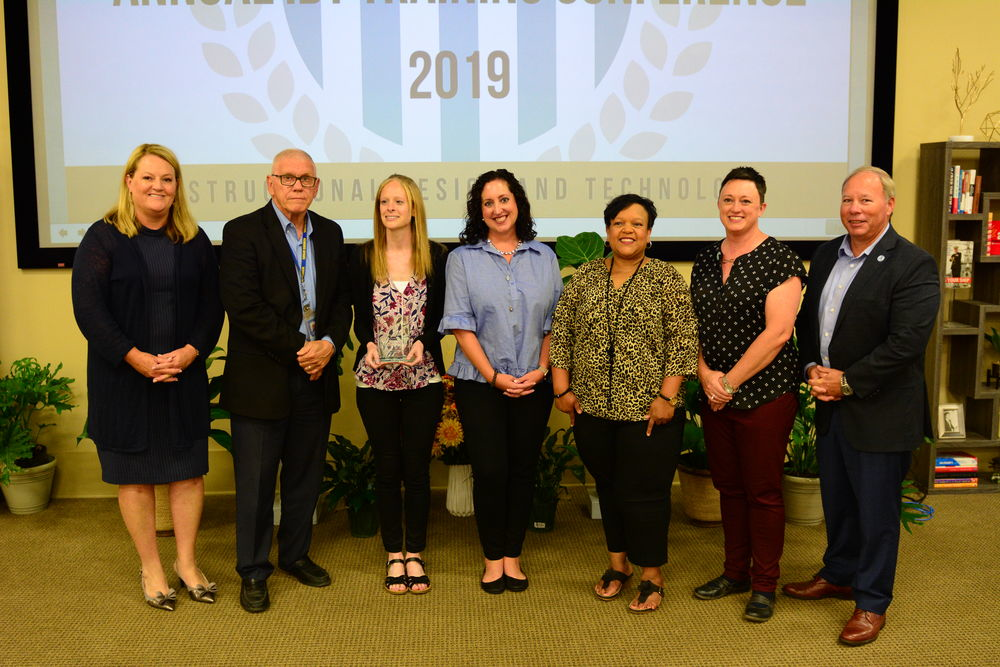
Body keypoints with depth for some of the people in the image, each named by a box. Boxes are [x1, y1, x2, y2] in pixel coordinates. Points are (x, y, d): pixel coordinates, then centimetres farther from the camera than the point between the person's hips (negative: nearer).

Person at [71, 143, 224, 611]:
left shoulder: (194, 240, 7)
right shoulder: (103, 238, -3)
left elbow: (211, 306, 4)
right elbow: (88, 309, -9)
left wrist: (189, 353, -12)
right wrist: (136, 358, -18)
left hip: (184, 376, 3)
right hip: (122, 378, -2)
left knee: (189, 470, 7)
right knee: (135, 476, 6)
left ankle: (186, 563, 23)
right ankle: (151, 568, 21)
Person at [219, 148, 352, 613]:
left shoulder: (330, 234, 10)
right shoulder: (243, 232, -7)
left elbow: (342, 300, 11)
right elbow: (244, 306, -16)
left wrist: (329, 343, -8)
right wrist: (299, 350, -15)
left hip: (315, 376, 5)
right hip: (261, 379, -5)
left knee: (306, 475, 15)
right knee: (255, 480, 4)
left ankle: (295, 554, 32)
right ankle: (253, 571, 20)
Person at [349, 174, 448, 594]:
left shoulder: (436, 256, 2)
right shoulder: (363, 257, 4)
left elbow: (441, 314, 3)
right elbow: (360, 315, 5)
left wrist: (422, 343, -14)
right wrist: (369, 344, -13)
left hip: (423, 376, 0)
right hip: (375, 378, 1)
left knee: (417, 466, 4)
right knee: (387, 466, 6)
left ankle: (414, 555, 18)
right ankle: (393, 556, 19)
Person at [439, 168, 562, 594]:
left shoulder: (544, 257, 8)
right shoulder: (463, 258, 2)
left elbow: (555, 321, 8)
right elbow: (461, 324, -4)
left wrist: (541, 369, -6)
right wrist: (495, 376, -10)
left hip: (533, 384, 2)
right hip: (480, 384, -2)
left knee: (523, 469, 6)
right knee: (490, 471, -3)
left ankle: (512, 556, 20)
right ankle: (492, 558, 15)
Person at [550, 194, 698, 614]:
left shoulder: (666, 279, -3)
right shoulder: (586, 276, 7)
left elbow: (683, 342, -7)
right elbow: (561, 332, 8)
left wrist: (667, 396, -13)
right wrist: (562, 388, 2)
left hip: (648, 411, -4)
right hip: (592, 407, 4)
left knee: (645, 492, 2)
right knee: (607, 487, 15)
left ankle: (651, 575, 18)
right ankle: (618, 563, 33)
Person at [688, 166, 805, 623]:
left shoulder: (779, 260, -9)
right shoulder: (705, 260, 10)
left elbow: (778, 331, -16)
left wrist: (731, 381, -14)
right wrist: (706, 375, -5)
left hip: (765, 393, -6)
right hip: (714, 394, 6)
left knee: (762, 491, 4)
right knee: (728, 486, 15)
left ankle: (764, 585, 19)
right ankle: (735, 572, 30)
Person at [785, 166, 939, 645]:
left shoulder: (913, 265, -15)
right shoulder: (826, 255, 7)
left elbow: (905, 342, -21)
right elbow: (806, 318, 12)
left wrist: (847, 381, -18)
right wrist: (813, 368, -3)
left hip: (879, 412, -6)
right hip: (831, 406, 7)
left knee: (876, 510, 6)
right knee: (836, 500, 21)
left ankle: (872, 602, 23)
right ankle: (838, 575, 41)